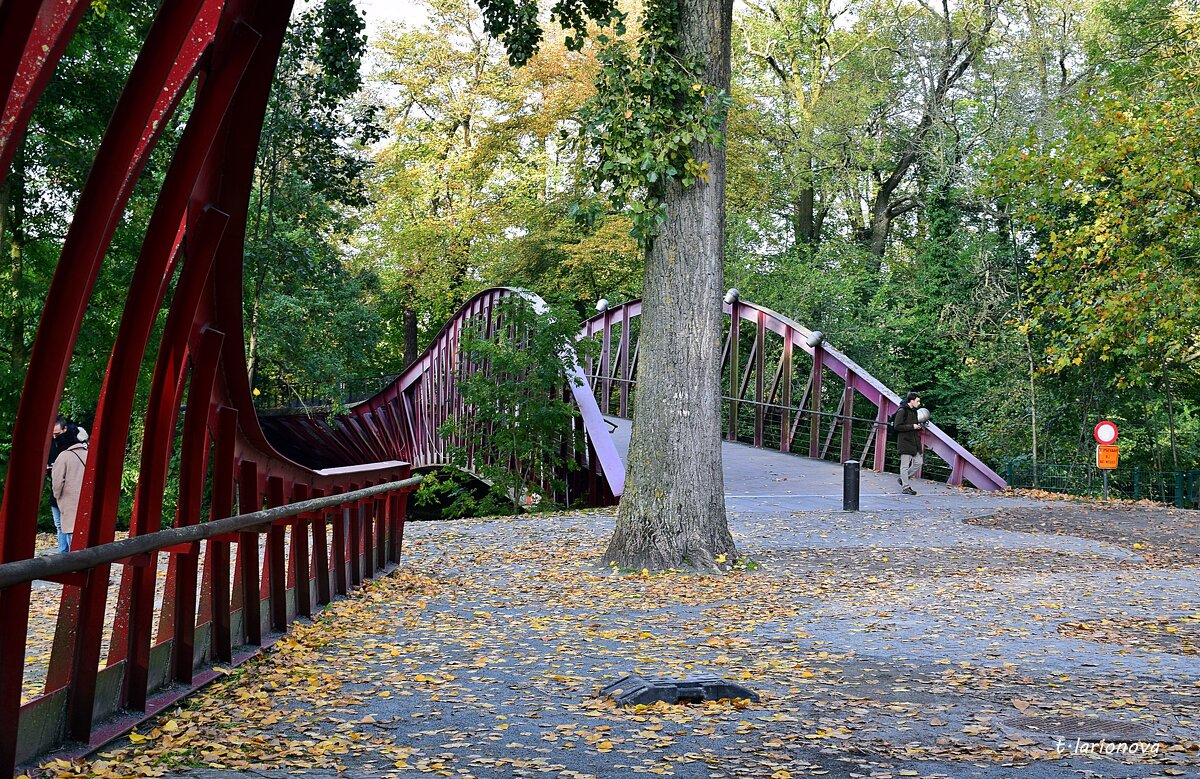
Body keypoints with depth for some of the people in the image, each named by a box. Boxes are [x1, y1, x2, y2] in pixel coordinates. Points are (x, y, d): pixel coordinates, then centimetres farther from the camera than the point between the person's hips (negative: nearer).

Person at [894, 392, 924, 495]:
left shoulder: (914, 411, 15)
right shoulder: (902, 411, -12)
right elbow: (897, 426, -17)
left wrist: (919, 426, 5)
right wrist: (912, 426, -18)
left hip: (914, 442, 9)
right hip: (905, 442, -9)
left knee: (918, 463, 9)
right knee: (905, 465, -2)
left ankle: (904, 479, 24)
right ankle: (906, 487, 3)